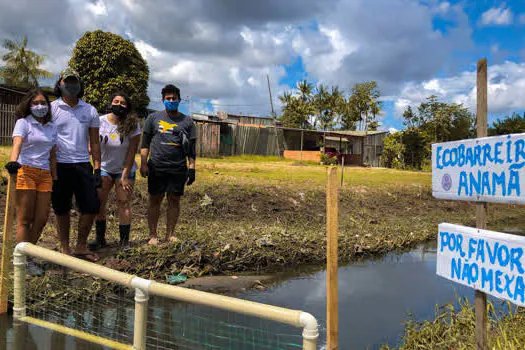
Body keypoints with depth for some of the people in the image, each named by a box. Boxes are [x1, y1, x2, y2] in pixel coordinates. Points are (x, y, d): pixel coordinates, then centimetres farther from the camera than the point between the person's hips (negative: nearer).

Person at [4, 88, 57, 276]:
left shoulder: (52, 127, 16)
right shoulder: (23, 123, 0)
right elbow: (17, 143, -18)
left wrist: (54, 178, 14)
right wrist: (13, 161, -37)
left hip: (45, 174, 5)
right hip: (25, 171, -5)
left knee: (41, 220, 4)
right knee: (24, 220, -1)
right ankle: (25, 261, 5)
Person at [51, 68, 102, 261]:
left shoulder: (90, 110, 9)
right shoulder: (52, 108, 3)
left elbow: (94, 142, 10)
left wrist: (97, 169, 4)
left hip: (83, 164, 2)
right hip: (59, 165, -2)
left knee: (91, 206, -1)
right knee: (61, 209, 6)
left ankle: (81, 247, 16)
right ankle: (64, 248, 20)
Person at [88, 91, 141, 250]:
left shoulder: (132, 125, -10)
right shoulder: (100, 121, -6)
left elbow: (132, 151, -10)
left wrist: (125, 175, -11)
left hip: (124, 169, -2)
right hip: (104, 167, 2)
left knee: (124, 202, -5)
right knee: (98, 201, -5)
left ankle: (124, 241, 0)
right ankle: (100, 239, 5)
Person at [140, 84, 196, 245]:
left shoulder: (187, 121, 11)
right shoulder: (153, 118, 10)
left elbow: (192, 148, 10)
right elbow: (145, 143, 9)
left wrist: (192, 168, 2)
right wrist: (143, 164, -1)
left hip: (178, 168, 1)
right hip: (157, 167, 0)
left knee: (174, 200, 4)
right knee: (155, 200, 2)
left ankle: (170, 234, 14)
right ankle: (153, 235, 11)